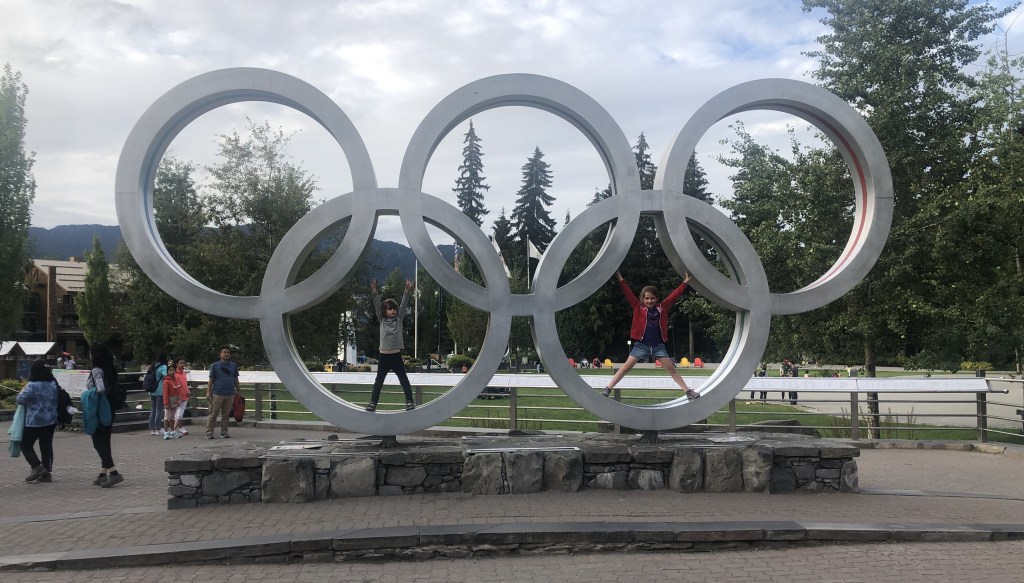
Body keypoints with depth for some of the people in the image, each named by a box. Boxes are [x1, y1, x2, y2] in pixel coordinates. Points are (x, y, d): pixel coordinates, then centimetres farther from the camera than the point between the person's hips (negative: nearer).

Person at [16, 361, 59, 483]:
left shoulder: (32, 386, -17)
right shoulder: (53, 384, 5)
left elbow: (20, 400, -13)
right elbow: (57, 400, 15)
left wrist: (23, 391, 4)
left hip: (34, 422, -6)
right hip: (51, 421, 6)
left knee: (26, 445, 8)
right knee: (46, 446, 10)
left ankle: (37, 466, -5)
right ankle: (47, 472, 11)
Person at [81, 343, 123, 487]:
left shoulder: (97, 370, -14)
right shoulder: (110, 370, 9)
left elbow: (101, 389, -26)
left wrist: (89, 394, -10)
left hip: (99, 411, -8)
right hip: (109, 411, 8)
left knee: (99, 444, -5)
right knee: (105, 443, 12)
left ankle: (114, 472, -14)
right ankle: (103, 474, 17)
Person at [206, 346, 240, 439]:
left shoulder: (234, 366, 12)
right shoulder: (215, 365, 4)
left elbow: (236, 380, 16)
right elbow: (211, 380, 4)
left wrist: (239, 392, 14)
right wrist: (208, 391, -3)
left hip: (230, 394, 3)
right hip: (217, 393, -3)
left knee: (226, 414, 7)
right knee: (213, 414, -3)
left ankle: (224, 432, 14)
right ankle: (209, 432, 2)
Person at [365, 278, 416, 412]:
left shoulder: (399, 319, 4)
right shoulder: (382, 320, 4)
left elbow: (403, 304, -5)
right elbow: (376, 305, -5)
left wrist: (406, 291, -15)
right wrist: (374, 291, -16)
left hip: (396, 355, 0)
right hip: (384, 356, 0)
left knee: (404, 380, 4)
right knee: (379, 381, 7)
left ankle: (409, 401, 10)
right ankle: (373, 402, 13)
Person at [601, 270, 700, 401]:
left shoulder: (662, 308, 5)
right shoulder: (638, 307, 0)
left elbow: (674, 295, 8)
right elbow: (628, 293, -5)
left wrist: (685, 283, 8)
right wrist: (620, 279, -11)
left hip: (658, 345, 2)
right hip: (641, 344, -2)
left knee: (671, 368, 5)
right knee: (626, 367, -6)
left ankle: (688, 391, 11)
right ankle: (608, 389, -4)